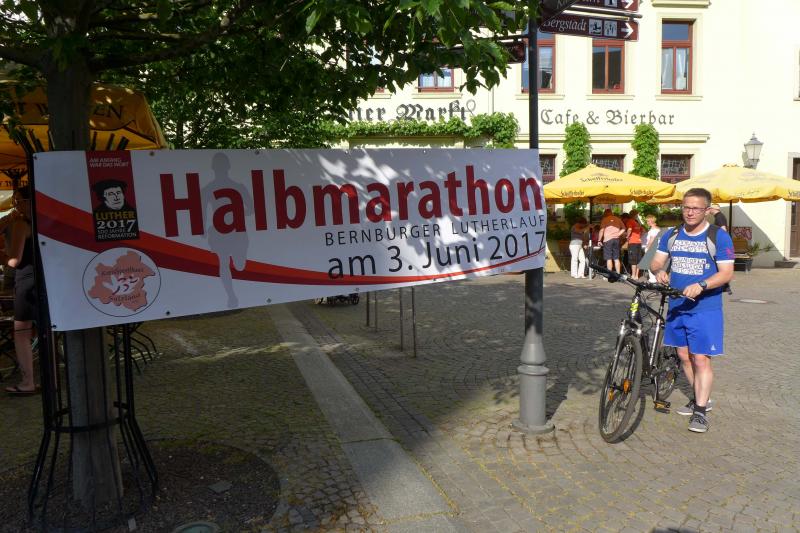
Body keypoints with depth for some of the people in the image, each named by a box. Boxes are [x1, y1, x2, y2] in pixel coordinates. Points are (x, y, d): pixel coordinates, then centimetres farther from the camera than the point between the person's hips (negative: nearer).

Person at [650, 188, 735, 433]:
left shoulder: (719, 237, -6)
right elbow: (657, 261, 8)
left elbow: (726, 273, -11)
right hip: (676, 306, 5)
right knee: (684, 356, 13)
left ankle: (700, 411, 5)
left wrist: (700, 286, -28)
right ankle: (699, 398, 33)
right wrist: (659, 271, -16)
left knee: (701, 359, -5)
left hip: (705, 308, -5)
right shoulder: (671, 235, 7)